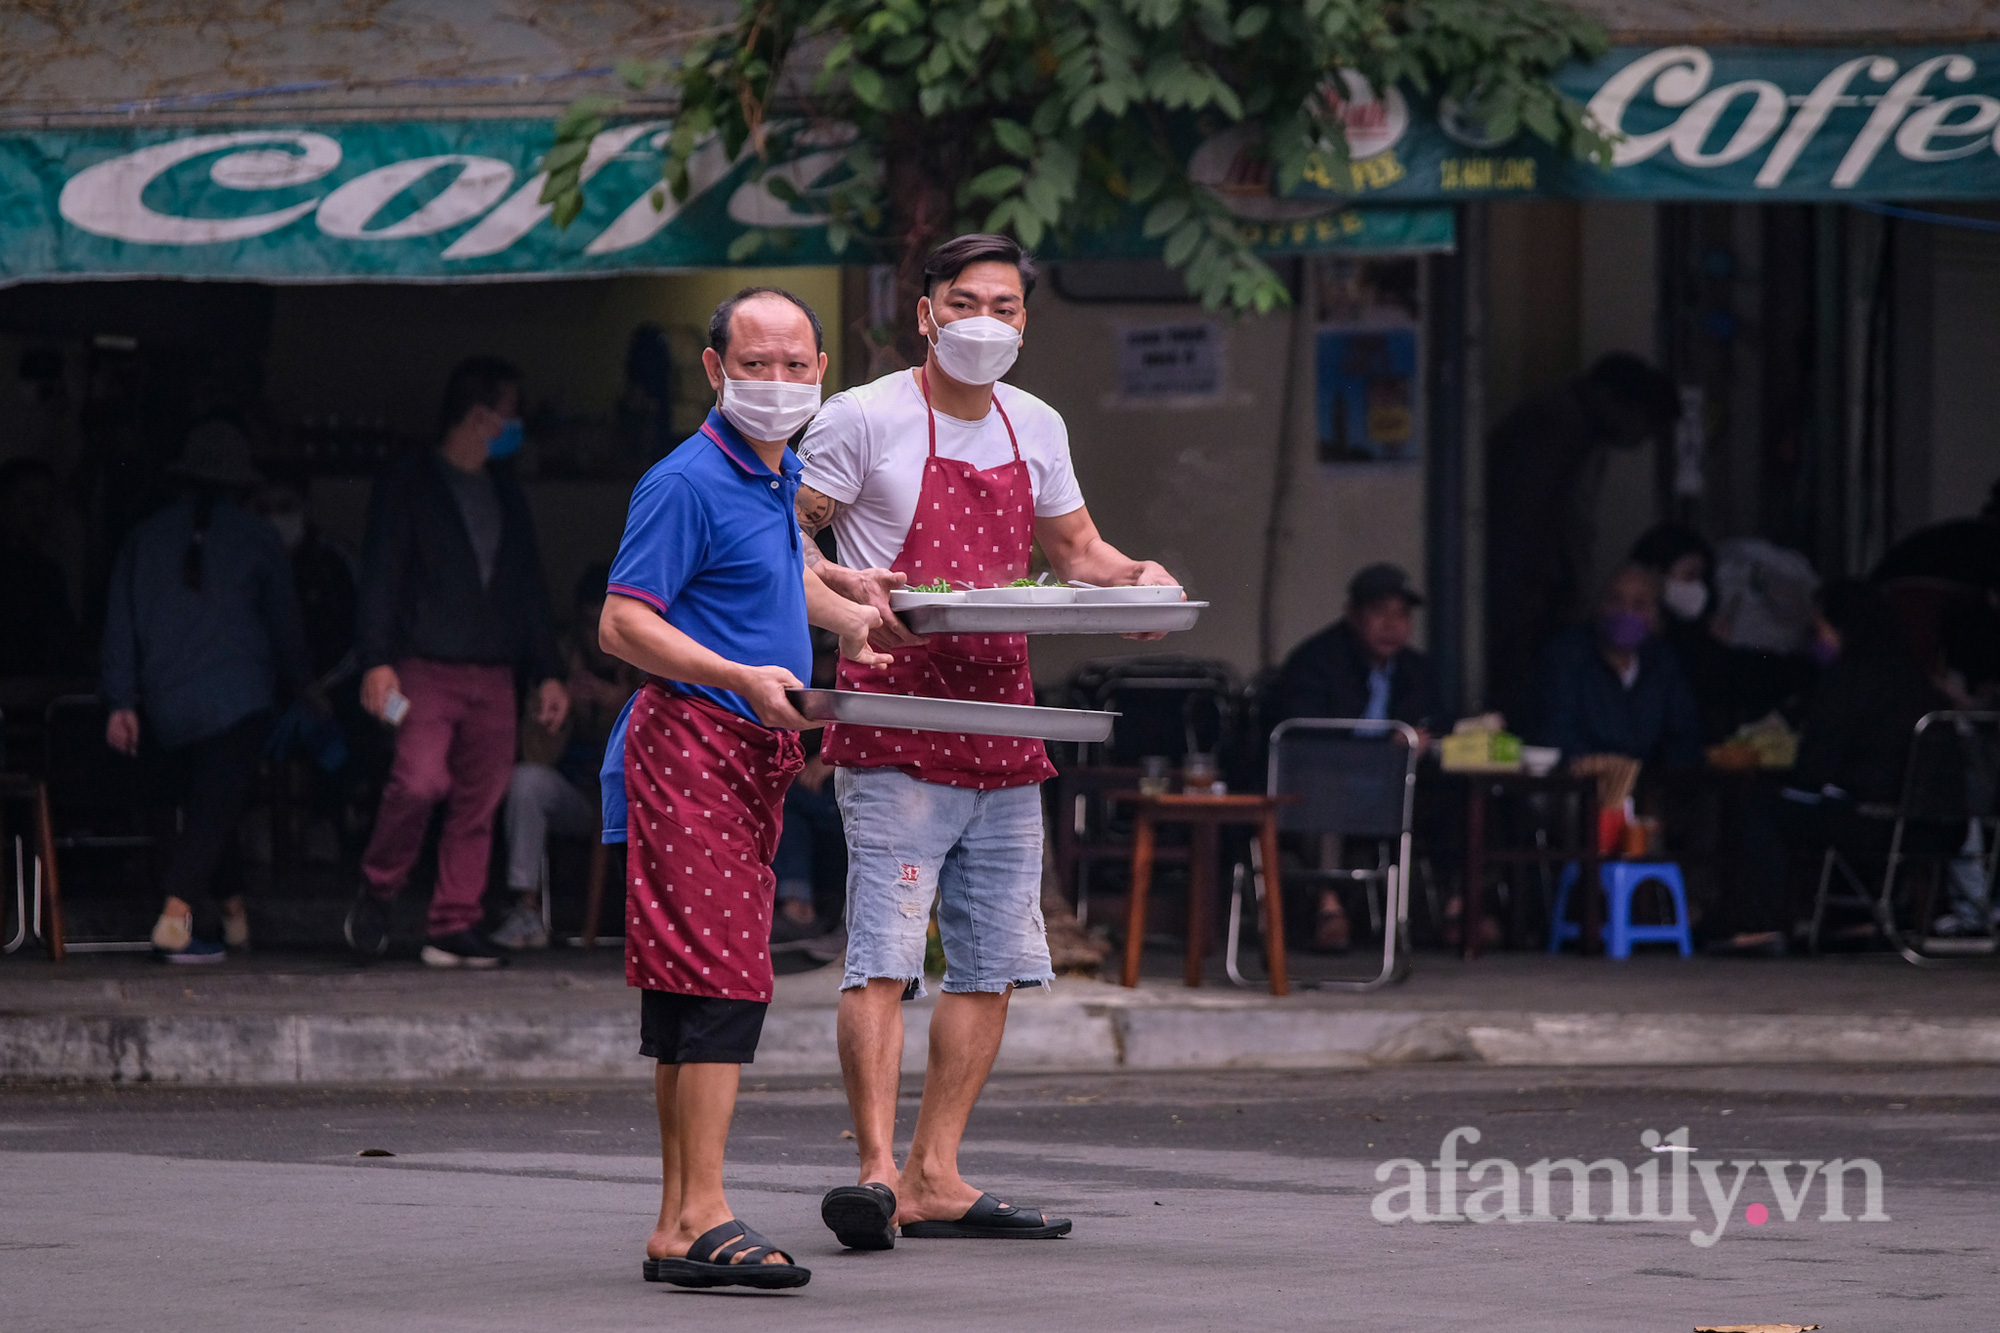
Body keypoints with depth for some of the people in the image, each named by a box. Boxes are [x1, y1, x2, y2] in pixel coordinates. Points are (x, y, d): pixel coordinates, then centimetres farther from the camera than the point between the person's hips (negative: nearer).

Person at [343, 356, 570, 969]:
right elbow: (380, 575, -3)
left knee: (479, 802, -2)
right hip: (425, 666, -5)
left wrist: (548, 671, 15)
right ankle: (377, 889, 0)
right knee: (421, 780, -22)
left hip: (492, 675, 5)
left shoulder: (506, 494, 20)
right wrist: (377, 659, -13)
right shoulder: (407, 484, 4)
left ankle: (454, 926, 2)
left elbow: (529, 589, 23)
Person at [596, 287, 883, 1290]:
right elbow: (623, 624, -18)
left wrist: (844, 617, 38)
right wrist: (742, 677, -27)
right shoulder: (688, 483, -12)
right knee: (722, 982, -16)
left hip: (752, 754, 9)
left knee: (701, 995, 7)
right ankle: (701, 1220, -20)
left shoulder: (777, 476, 17)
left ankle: (676, 1225, 8)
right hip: (693, 745, -9)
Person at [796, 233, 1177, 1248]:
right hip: (894, 724, -7)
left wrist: (1134, 578, 3)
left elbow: (1074, 550, 24)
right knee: (885, 954, -14)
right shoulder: (863, 420, -4)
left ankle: (935, 1178, 13)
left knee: (991, 961, 8)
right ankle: (876, 1171, -17)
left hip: (1001, 725, 7)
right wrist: (846, 588, -23)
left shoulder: (1035, 428, 14)